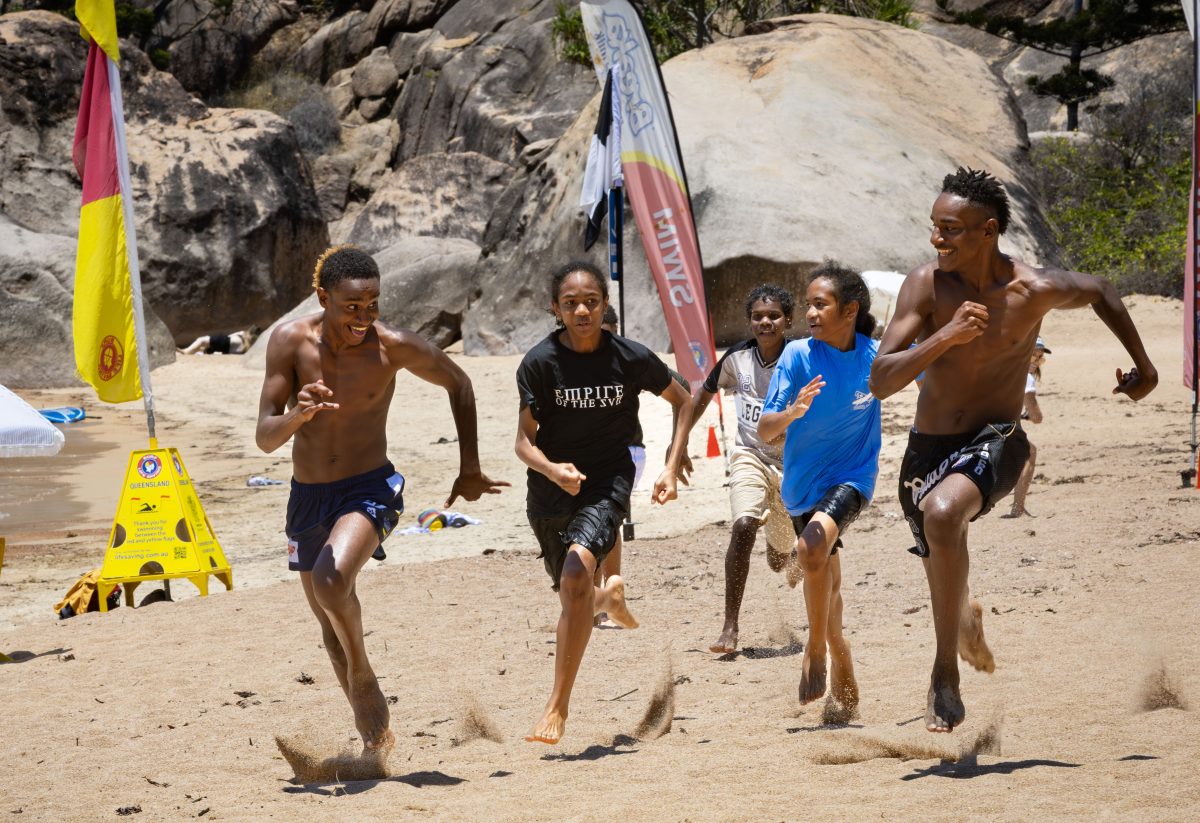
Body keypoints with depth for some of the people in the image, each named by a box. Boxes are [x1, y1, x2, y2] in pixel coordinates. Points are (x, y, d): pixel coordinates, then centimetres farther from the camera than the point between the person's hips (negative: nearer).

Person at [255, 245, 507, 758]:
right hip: (307, 497, 3)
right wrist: (298, 414, -36)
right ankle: (374, 735, 30)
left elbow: (458, 384, 5)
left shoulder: (394, 347, -14)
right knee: (331, 628, 13)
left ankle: (361, 668, -3)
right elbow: (264, 439, -13)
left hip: (369, 490, -3)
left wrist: (470, 469, 7)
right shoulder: (291, 342, -13)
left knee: (331, 580, -31)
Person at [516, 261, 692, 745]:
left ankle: (557, 707, -25)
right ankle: (609, 594, 56)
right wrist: (552, 469, -31)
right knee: (573, 598, 14)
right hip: (551, 487, 2)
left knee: (576, 575, -27)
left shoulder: (632, 359, -10)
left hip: (607, 483, -2)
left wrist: (671, 467, -2)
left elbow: (683, 402, 7)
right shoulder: (540, 363, -12)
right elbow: (524, 440, -10)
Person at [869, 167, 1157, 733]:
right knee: (942, 577, 20)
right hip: (927, 447, 3)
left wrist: (1142, 365, 20)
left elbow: (1100, 292, 10)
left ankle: (946, 673, -25)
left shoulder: (1035, 290, -14)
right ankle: (966, 622, 60)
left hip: (994, 442, -3)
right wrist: (946, 336, -30)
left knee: (942, 512, -36)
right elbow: (880, 382, -17)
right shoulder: (926, 285, -13)